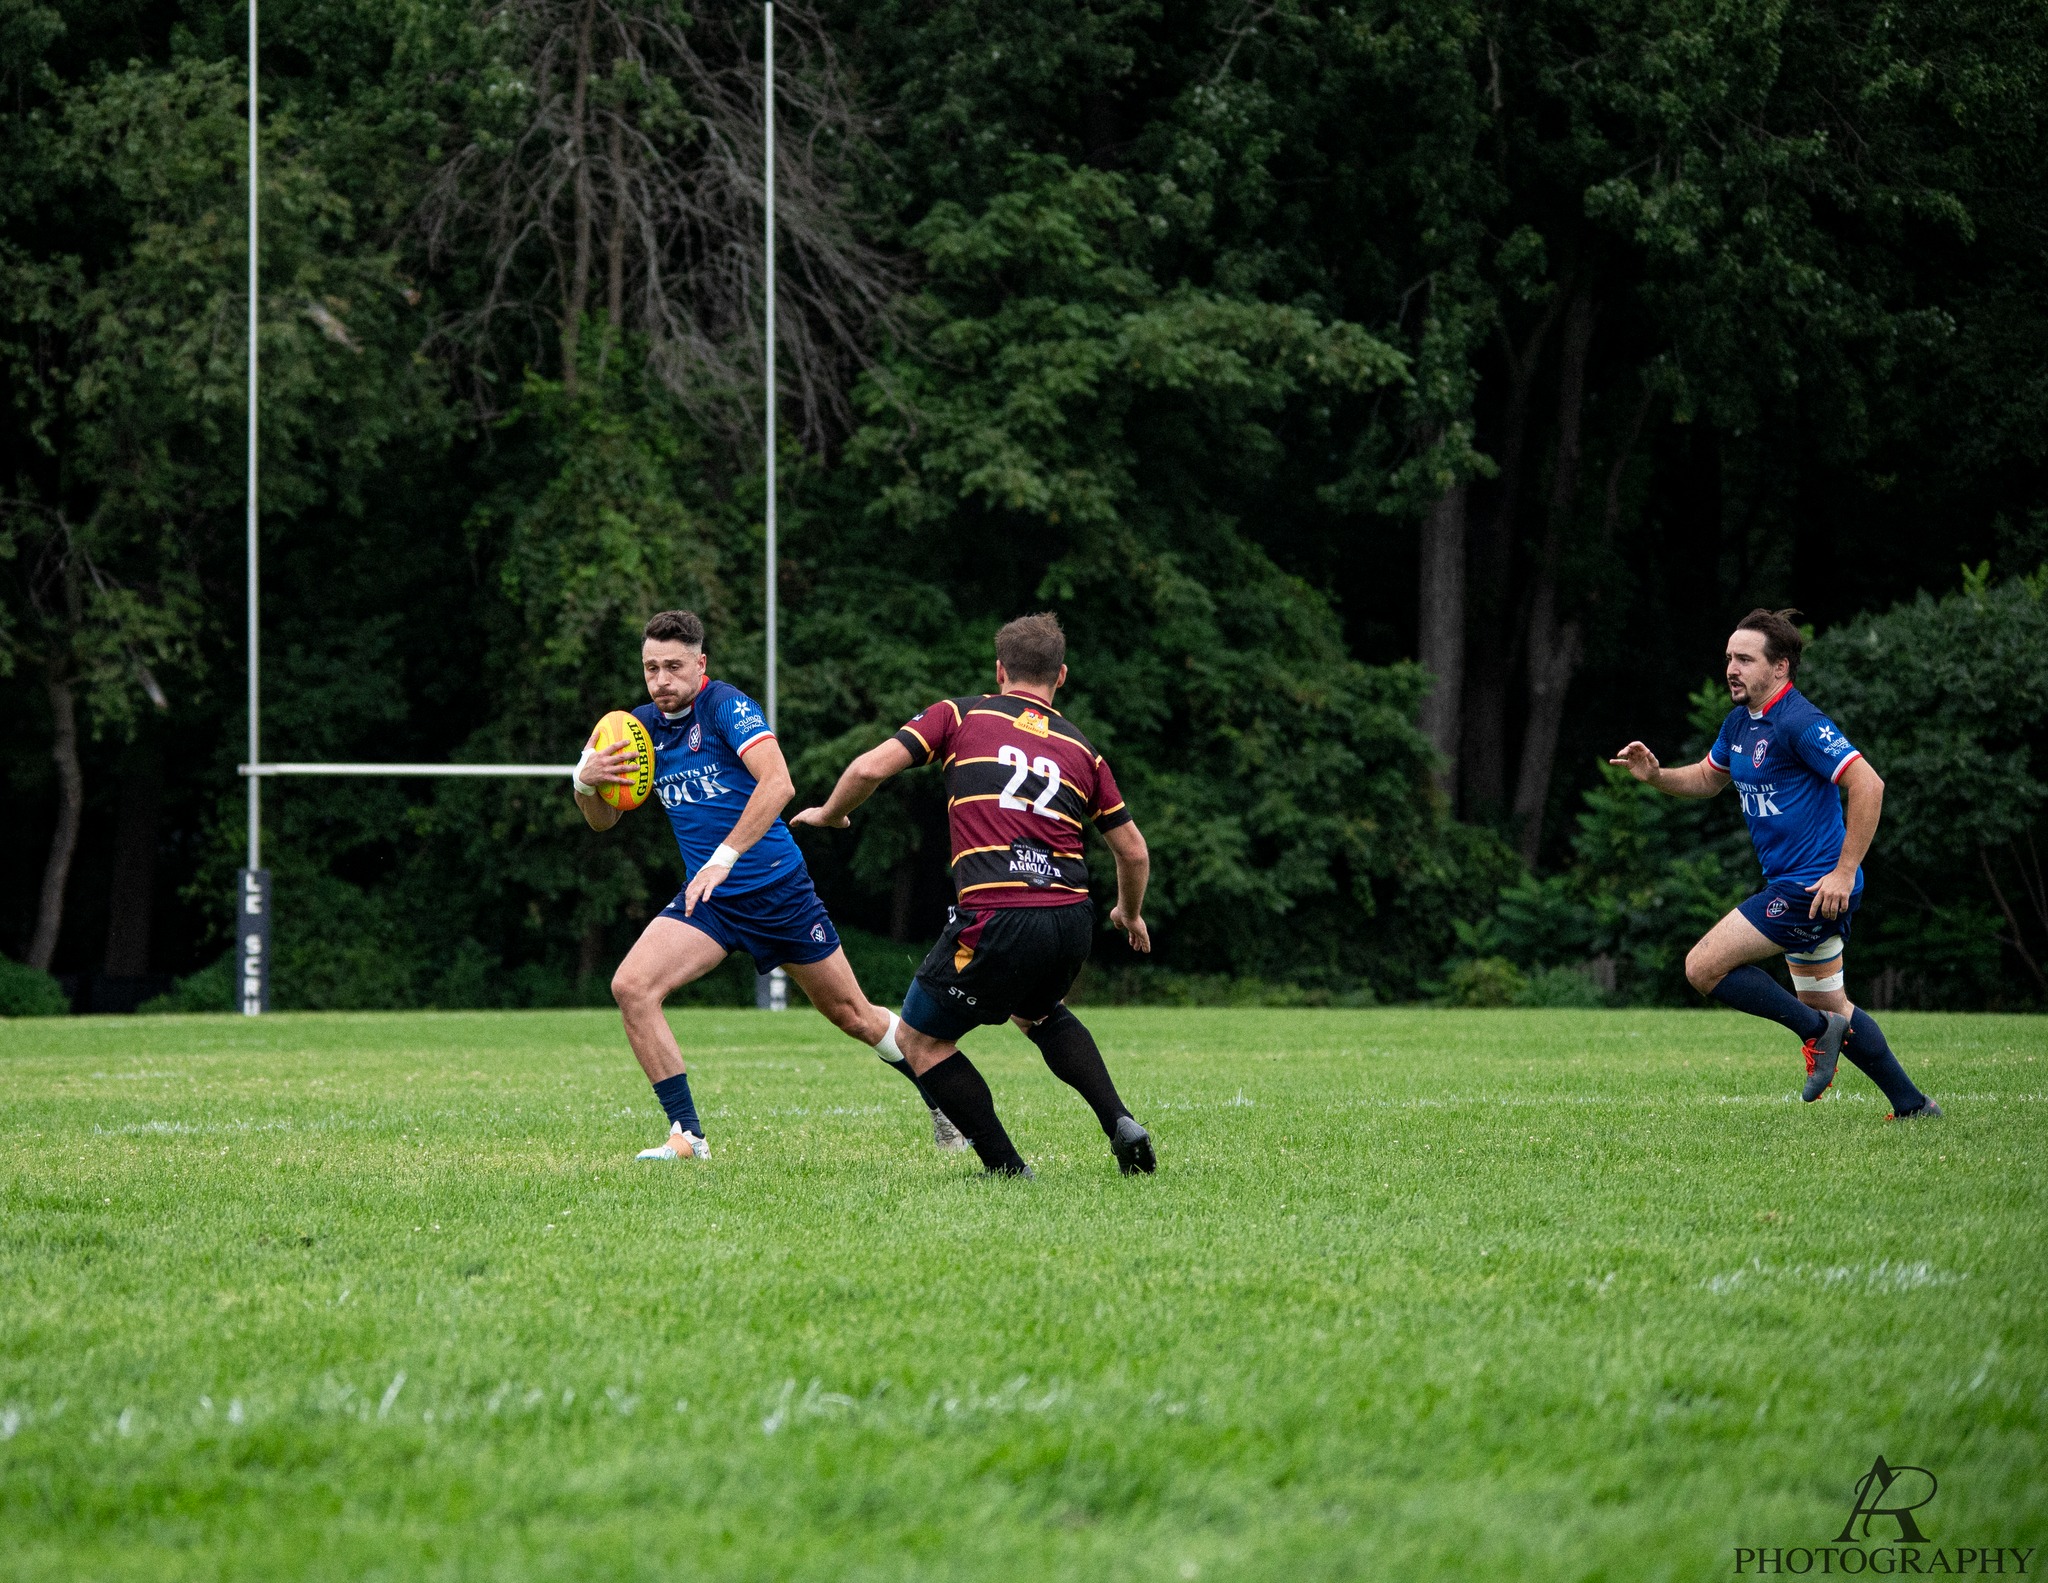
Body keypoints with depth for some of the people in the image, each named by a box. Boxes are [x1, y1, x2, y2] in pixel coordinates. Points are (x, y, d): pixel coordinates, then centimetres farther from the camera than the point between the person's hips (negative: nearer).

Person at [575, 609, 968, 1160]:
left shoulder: (725, 705, -15)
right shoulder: (642, 726, 3)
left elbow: (778, 782, -29)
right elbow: (603, 820, 11)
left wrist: (725, 857, -37)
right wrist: (585, 782, -12)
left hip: (776, 886, -5)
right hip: (707, 900, 5)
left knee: (852, 1014, 7)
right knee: (630, 986, -18)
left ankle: (943, 1100, 31)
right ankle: (687, 1135, -12)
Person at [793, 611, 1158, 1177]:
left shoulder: (960, 715, 10)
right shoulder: (1080, 749, 18)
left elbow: (869, 768, 1)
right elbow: (1133, 852, 21)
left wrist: (829, 814, 22)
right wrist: (1130, 914, 42)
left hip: (995, 921, -5)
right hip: (1072, 919, 5)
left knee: (919, 1040, 16)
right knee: (1037, 1013, 36)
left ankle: (1007, 1168, 9)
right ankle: (1121, 1124, 18)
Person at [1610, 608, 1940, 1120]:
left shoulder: (1799, 722, -19)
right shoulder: (1740, 722, 10)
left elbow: (1868, 784, -24)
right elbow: (1707, 777, 27)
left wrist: (1845, 871, -25)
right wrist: (1654, 774, 6)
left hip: (1814, 887, -10)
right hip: (1793, 886, 10)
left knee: (1704, 967, -11)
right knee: (1828, 1004, 18)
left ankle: (1816, 1030, -4)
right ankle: (1912, 1105, 24)